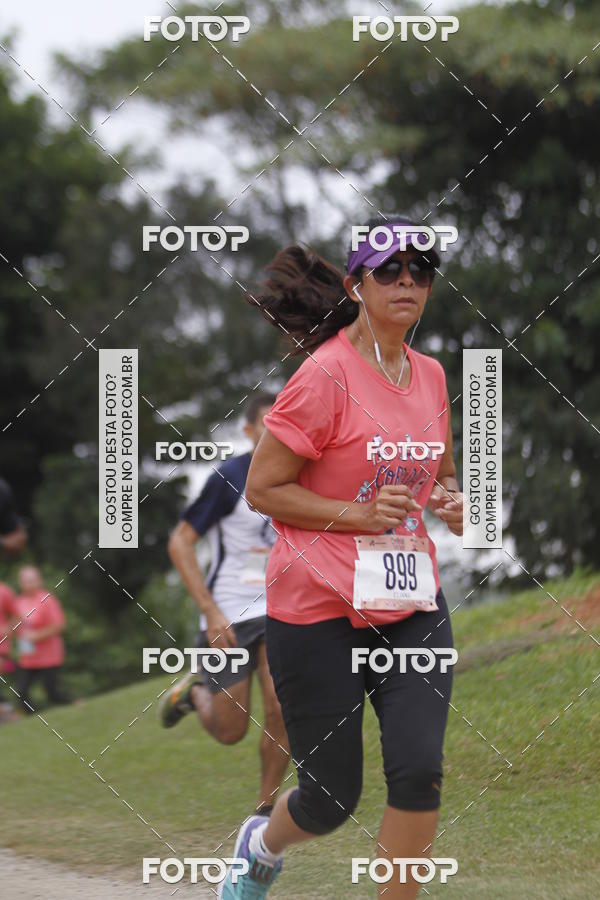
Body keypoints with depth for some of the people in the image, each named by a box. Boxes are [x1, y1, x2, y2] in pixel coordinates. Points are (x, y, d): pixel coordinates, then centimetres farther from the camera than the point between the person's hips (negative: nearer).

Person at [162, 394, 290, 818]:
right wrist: (211, 611, -19)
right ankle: (193, 691, 36)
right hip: (228, 619, -4)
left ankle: (265, 811, 0)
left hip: (276, 613, 4)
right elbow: (180, 542, -13)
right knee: (230, 731, 2)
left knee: (282, 711, -16)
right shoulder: (229, 478, -15)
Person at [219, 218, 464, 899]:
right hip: (319, 609, -5)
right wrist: (359, 515, -20)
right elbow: (262, 489, -11)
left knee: (418, 766, -14)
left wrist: (452, 502, 2)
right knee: (331, 799, 5)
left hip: (411, 602, 5)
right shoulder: (325, 376, -13)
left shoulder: (430, 375, 8)